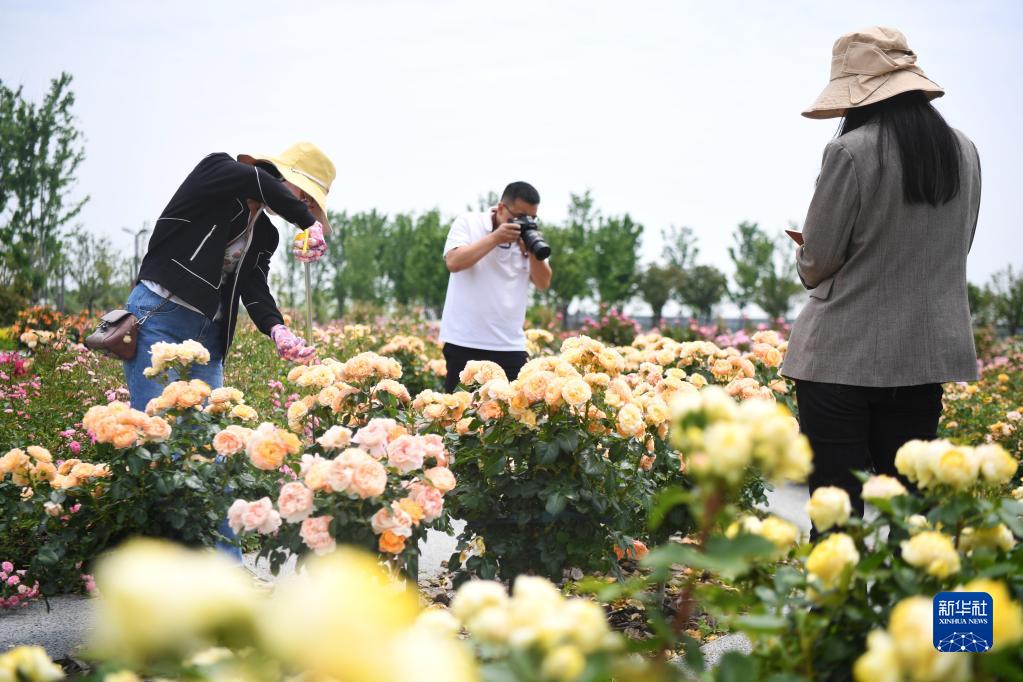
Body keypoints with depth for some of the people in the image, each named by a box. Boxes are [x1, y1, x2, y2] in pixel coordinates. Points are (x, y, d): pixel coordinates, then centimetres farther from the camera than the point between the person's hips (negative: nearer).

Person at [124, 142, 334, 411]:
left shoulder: (266, 235, 15)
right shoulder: (216, 171, -3)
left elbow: (255, 290, 0)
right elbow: (257, 182, -26)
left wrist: (277, 329, -19)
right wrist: (310, 223, -23)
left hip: (210, 335, 7)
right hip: (158, 316, -7)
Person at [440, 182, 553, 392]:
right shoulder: (468, 223, -1)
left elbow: (543, 283, 4)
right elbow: (453, 262, -15)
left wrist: (532, 251, -13)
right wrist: (495, 237, -18)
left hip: (511, 346, 3)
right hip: (465, 343, -3)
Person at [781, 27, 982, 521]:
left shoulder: (851, 152, -15)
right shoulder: (964, 152, 4)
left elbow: (815, 265, -9)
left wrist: (809, 265, 13)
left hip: (844, 353, -6)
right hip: (929, 355, 6)